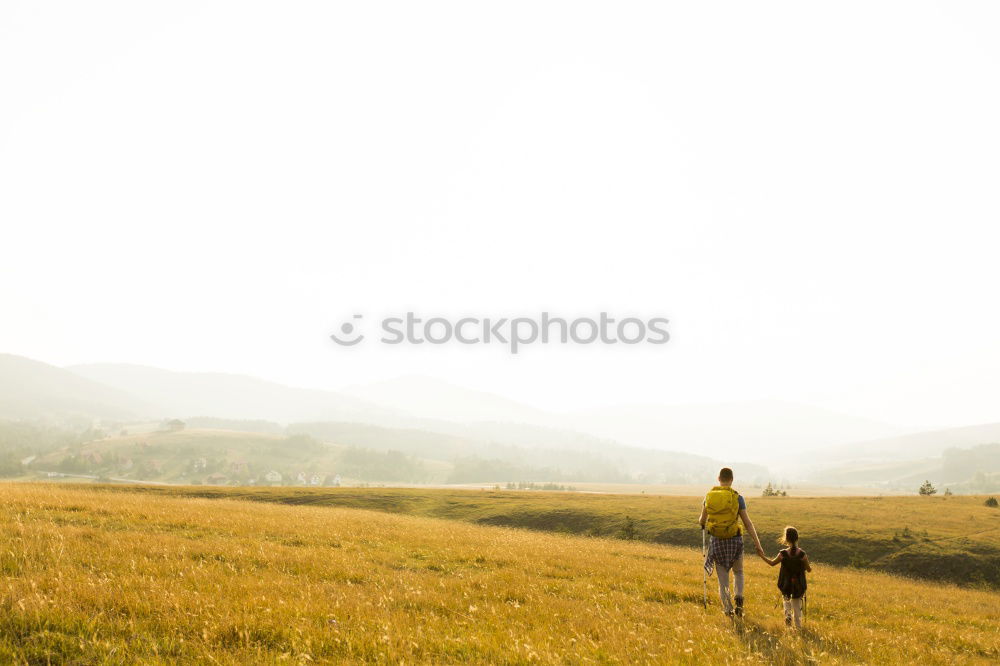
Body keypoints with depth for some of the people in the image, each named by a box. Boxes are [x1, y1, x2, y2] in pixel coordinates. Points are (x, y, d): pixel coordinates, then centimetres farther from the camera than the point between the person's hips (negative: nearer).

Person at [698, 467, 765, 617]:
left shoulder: (709, 496, -1)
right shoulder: (737, 498, -8)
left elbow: (702, 520, 9)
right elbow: (748, 523, -7)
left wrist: (702, 523, 34)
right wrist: (758, 544, -3)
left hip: (717, 541, 1)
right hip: (734, 540, -1)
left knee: (723, 579, 9)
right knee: (738, 572, 22)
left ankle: (728, 610, 2)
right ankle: (739, 598, 1)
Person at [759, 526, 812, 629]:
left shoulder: (783, 554, -15)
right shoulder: (802, 554, -13)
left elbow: (772, 563, 2)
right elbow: (809, 569, -3)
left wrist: (762, 556, 16)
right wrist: (810, 565, 21)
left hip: (786, 585, 0)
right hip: (799, 586, 0)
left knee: (786, 600, 26)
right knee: (797, 604, 17)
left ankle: (788, 613, 1)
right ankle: (798, 626, 14)